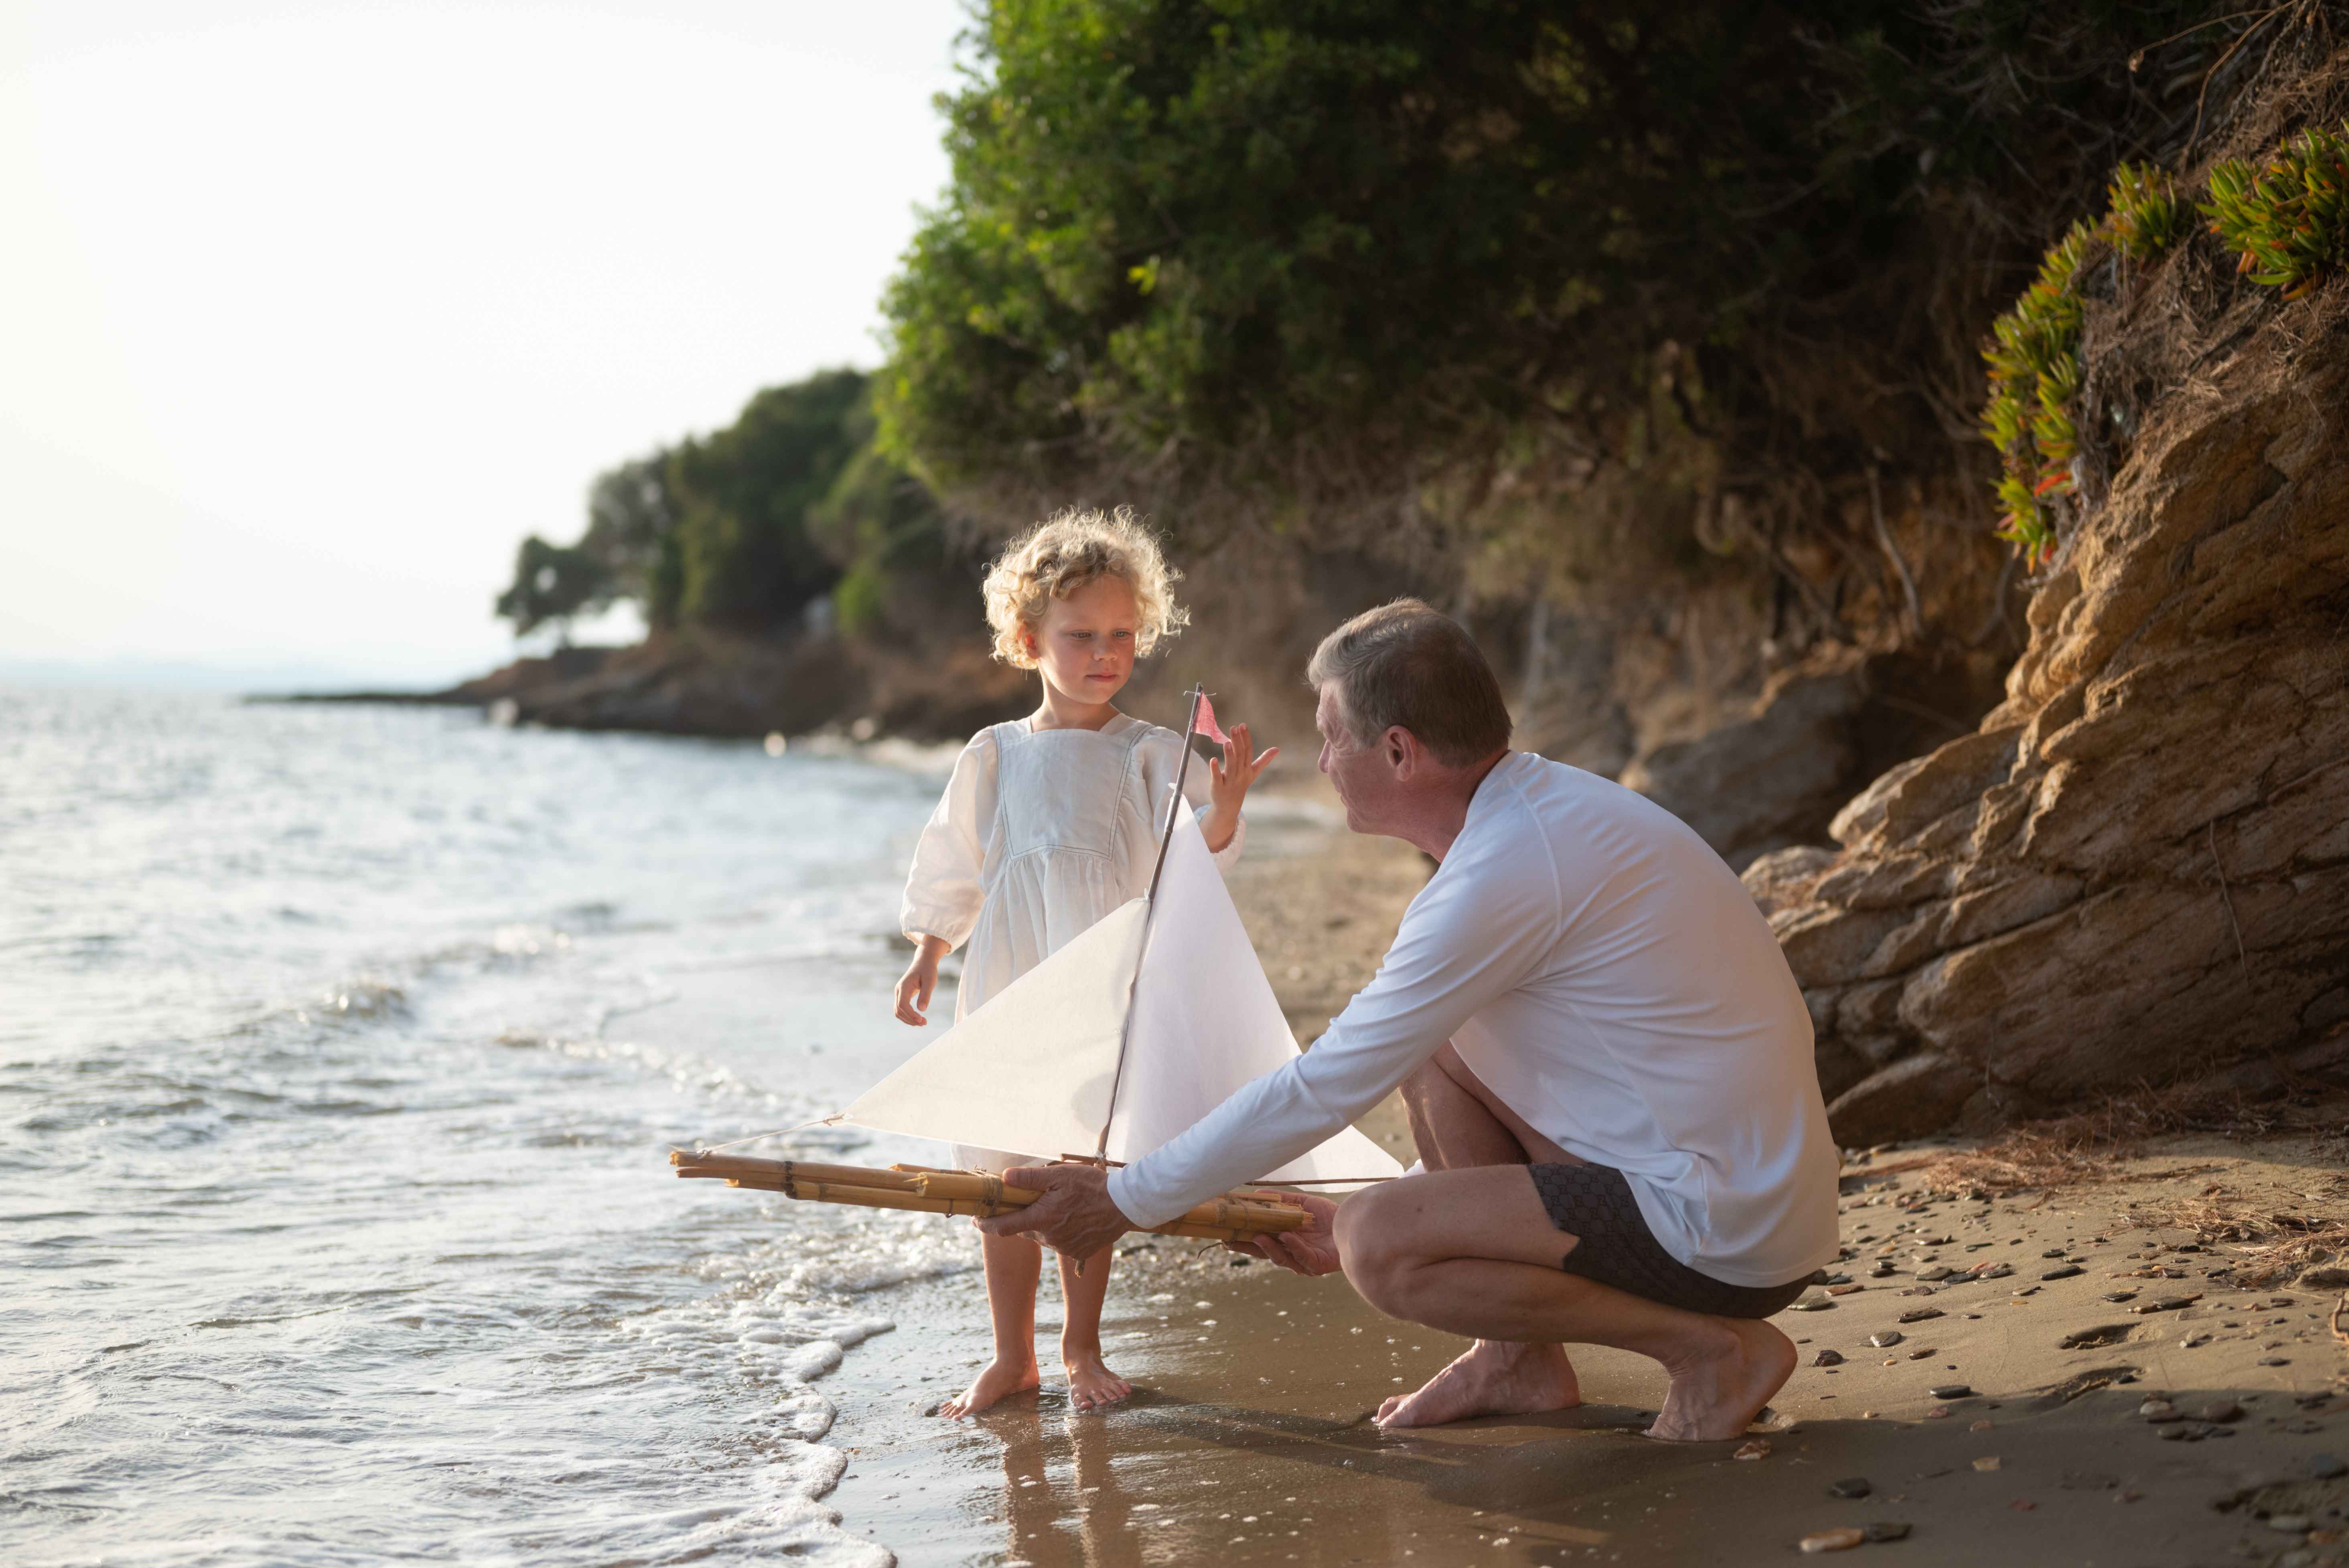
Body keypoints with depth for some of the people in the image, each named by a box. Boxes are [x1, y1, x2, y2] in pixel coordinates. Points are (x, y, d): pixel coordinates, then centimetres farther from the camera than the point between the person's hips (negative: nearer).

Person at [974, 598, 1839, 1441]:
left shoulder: (1503, 875, -22)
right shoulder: (1544, 798, 9)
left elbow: (1322, 1090, -16)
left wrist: (1126, 1200, -6)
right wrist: (1368, 1209, 24)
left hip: (1730, 1233, -10)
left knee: (1380, 1247, -17)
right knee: (1429, 1041, 13)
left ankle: (1715, 1347, -5)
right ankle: (1520, 1361, 19)